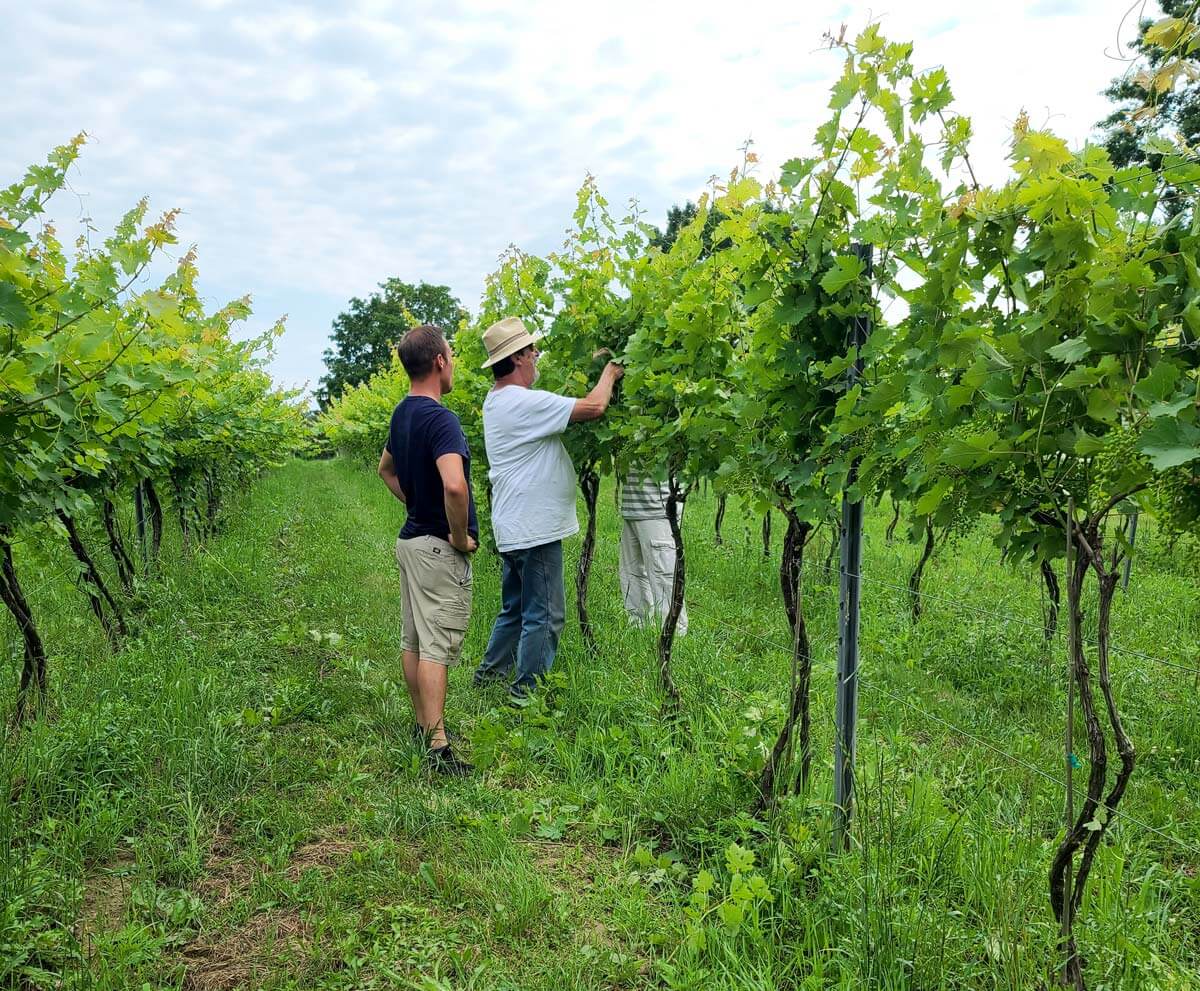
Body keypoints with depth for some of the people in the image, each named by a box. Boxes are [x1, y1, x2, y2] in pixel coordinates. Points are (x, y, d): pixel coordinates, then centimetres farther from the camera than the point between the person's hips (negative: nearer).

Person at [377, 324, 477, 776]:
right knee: (437, 646, -6)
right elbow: (454, 485, -37)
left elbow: (386, 470, 26)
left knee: (414, 641, 15)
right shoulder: (440, 418, -22)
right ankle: (438, 748, -1)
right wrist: (460, 537, -21)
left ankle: (423, 725, 28)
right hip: (440, 548, -9)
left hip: (411, 538, 9)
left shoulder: (402, 413, 9)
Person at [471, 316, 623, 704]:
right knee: (544, 615, -1)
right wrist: (609, 374, -1)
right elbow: (595, 407, -21)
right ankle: (526, 693, 7)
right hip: (534, 527, -10)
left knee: (516, 609, 23)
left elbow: (560, 407, 20)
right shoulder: (525, 402, -20)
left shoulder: (497, 401, 12)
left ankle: (490, 673, 33)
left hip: (513, 527, 10)